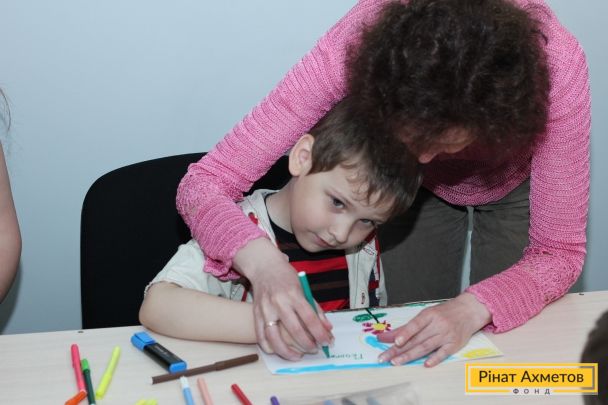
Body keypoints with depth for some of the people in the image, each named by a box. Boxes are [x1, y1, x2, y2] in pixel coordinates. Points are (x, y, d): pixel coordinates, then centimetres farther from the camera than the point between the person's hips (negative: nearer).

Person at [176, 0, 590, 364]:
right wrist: (262, 262, -55)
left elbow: (558, 251, -29)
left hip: (514, 182, 0)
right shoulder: (354, 47, -40)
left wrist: (471, 308, -48)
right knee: (412, 349, 8)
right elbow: (204, 182, -36)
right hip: (408, 185, 0)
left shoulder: (556, 65, -41)